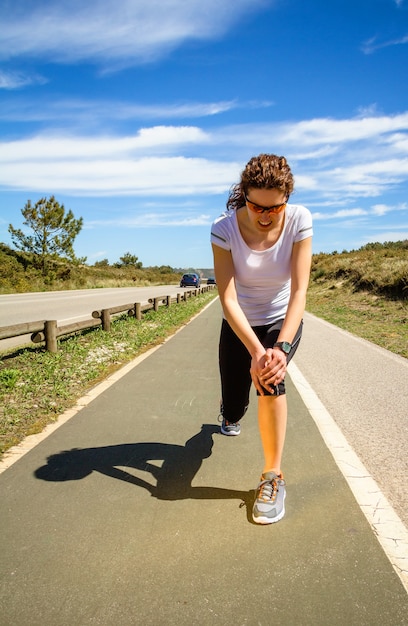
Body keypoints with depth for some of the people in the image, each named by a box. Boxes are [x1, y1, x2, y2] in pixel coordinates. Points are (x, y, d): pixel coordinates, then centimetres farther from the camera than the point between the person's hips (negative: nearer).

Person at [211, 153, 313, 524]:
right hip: (239, 326, 1)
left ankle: (273, 478, -14)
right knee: (233, 411, 5)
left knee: (271, 375, -32)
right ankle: (229, 412, 49)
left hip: (283, 322, 0)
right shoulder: (225, 229, -24)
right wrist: (255, 351, -37)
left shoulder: (299, 221, -22)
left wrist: (281, 348, -35)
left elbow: (299, 290, -25)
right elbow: (228, 299, -26)